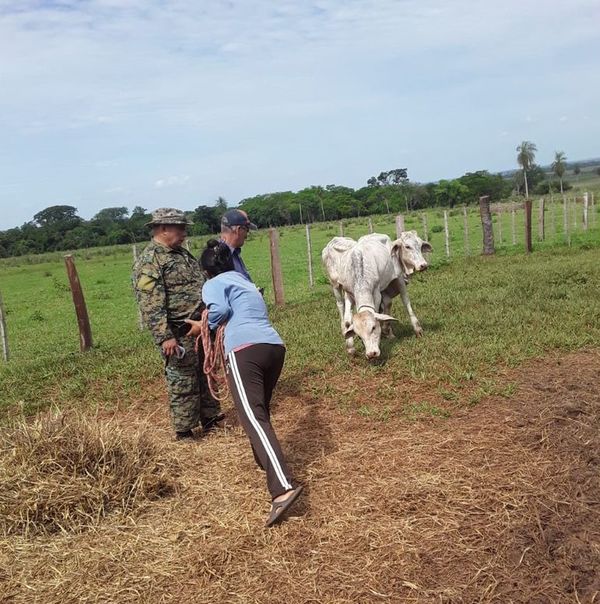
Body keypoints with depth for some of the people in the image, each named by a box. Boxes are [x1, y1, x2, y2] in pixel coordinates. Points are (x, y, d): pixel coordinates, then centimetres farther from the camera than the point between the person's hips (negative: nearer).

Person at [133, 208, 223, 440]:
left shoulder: (181, 253, 15)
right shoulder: (149, 261, -14)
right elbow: (150, 305, -21)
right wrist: (165, 337, -26)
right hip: (179, 334, -9)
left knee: (206, 375, 18)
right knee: (183, 383, 1)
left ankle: (210, 418, 32)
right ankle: (184, 431, 15)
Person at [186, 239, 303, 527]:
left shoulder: (213, 283, 12)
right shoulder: (245, 282, 33)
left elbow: (219, 310, -7)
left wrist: (202, 326, 11)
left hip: (246, 350, -7)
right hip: (275, 347, 8)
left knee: (254, 419, -16)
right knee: (261, 409, 28)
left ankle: (283, 488, -30)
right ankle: (265, 460, 42)